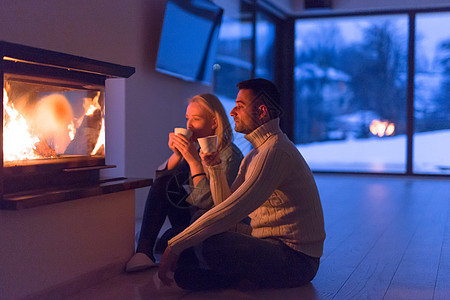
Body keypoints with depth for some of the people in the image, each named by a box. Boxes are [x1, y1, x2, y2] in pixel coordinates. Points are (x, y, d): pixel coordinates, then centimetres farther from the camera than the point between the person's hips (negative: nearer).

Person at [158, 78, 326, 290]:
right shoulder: (255, 154, 16)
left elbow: (231, 211, -25)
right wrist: (215, 167, 0)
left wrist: (175, 246, -22)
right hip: (271, 248, 9)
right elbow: (226, 204, 14)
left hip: (294, 259, -9)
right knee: (184, 273, -1)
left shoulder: (275, 151, -19)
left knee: (203, 243, -29)